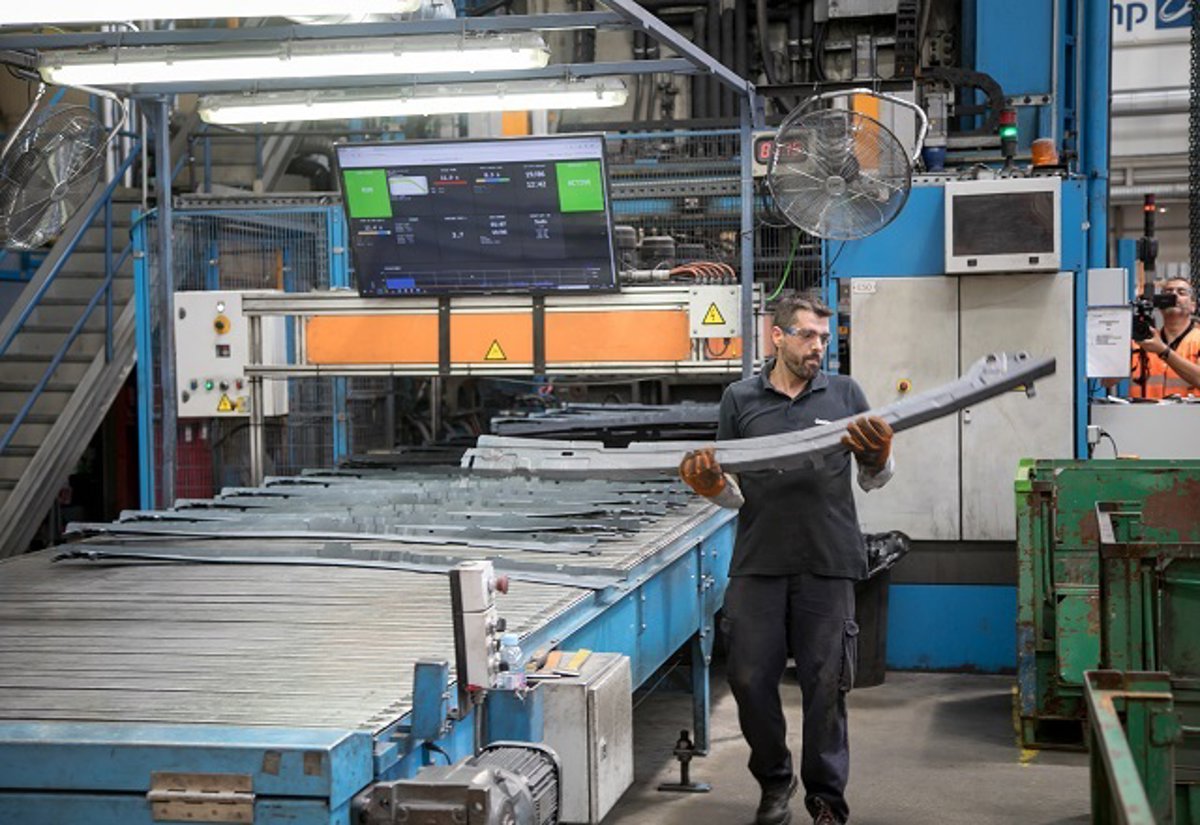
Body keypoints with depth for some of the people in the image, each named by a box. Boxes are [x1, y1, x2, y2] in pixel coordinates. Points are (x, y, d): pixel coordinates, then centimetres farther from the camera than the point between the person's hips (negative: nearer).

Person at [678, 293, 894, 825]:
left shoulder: (845, 393, 8)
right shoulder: (740, 398, 7)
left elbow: (875, 481, 8)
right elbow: (734, 494, 11)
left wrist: (877, 452, -13)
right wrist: (709, 482, -10)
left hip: (828, 566, 0)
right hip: (758, 564, 1)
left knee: (825, 685, 3)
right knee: (750, 679, 4)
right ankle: (774, 781, 26)